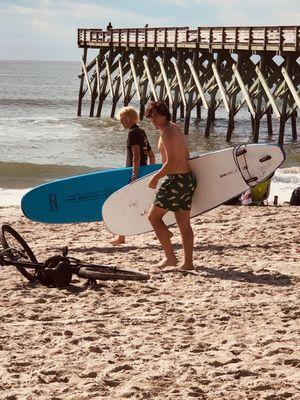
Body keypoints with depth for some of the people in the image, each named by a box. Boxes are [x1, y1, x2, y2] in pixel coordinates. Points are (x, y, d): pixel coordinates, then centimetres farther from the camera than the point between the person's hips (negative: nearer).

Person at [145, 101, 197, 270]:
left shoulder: (167, 132, -14)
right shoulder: (176, 128, 15)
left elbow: (171, 162, -22)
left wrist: (156, 178, -12)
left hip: (176, 180, -9)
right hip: (189, 178, 10)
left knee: (154, 216, 0)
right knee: (184, 223, 10)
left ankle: (170, 256, -4)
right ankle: (188, 262, 10)